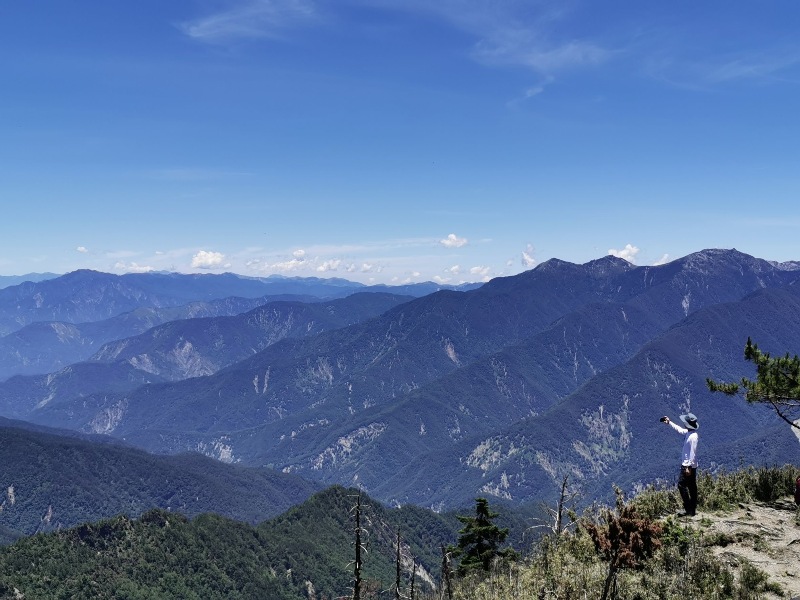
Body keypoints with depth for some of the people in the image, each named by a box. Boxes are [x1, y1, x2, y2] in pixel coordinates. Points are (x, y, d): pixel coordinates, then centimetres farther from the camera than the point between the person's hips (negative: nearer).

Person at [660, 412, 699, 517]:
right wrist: (669, 422, 35)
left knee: (681, 484, -8)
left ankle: (688, 509, -6)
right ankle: (692, 510, 16)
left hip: (688, 466, -10)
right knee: (692, 487, 11)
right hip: (687, 465, 10)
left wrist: (688, 467, -24)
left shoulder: (693, 436, -21)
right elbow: (679, 429, 29)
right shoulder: (688, 433, 7)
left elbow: (692, 453, -24)